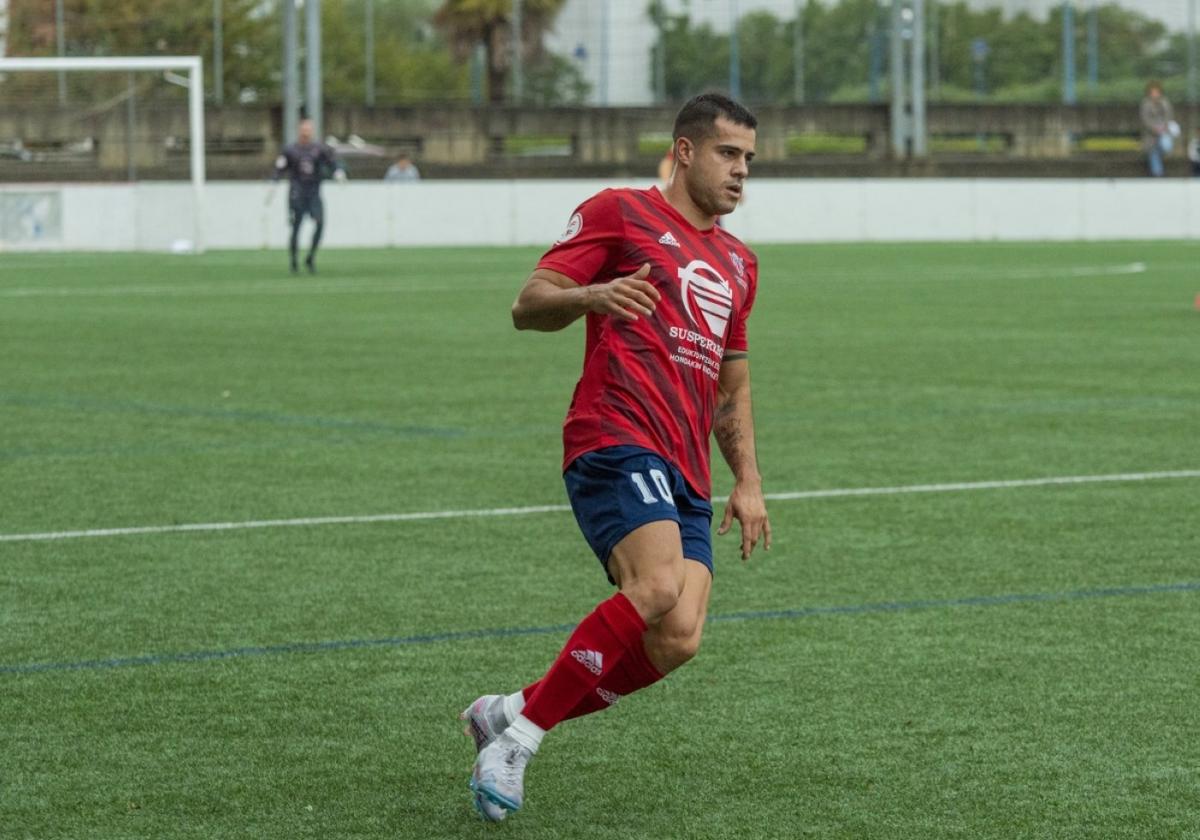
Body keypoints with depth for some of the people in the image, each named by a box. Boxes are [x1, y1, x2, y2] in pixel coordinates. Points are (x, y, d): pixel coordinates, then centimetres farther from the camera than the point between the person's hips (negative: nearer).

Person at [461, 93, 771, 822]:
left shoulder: (738, 263, 26)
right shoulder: (620, 212, 5)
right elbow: (529, 306, -1)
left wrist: (749, 483, 20)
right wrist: (592, 296, -22)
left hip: (686, 476, 7)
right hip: (618, 441, -7)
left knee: (678, 640, -13)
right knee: (659, 585, -30)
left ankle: (510, 716, 5)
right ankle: (522, 729, -15)